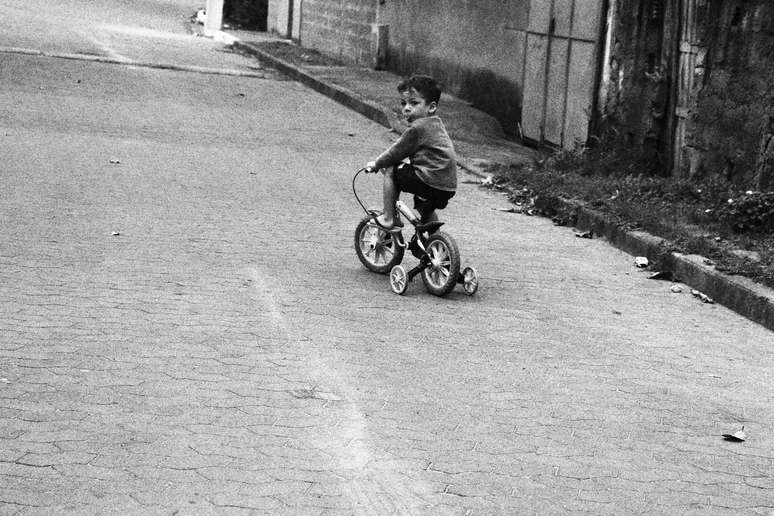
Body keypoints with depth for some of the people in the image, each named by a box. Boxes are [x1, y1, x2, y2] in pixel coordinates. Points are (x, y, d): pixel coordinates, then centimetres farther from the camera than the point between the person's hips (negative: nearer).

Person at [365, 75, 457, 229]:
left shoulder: (418, 128, -12)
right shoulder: (435, 124, 17)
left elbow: (396, 151, -4)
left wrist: (376, 163, 12)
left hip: (430, 181, -10)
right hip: (448, 187, 10)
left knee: (390, 170, 2)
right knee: (426, 210, 36)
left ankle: (389, 218, 5)